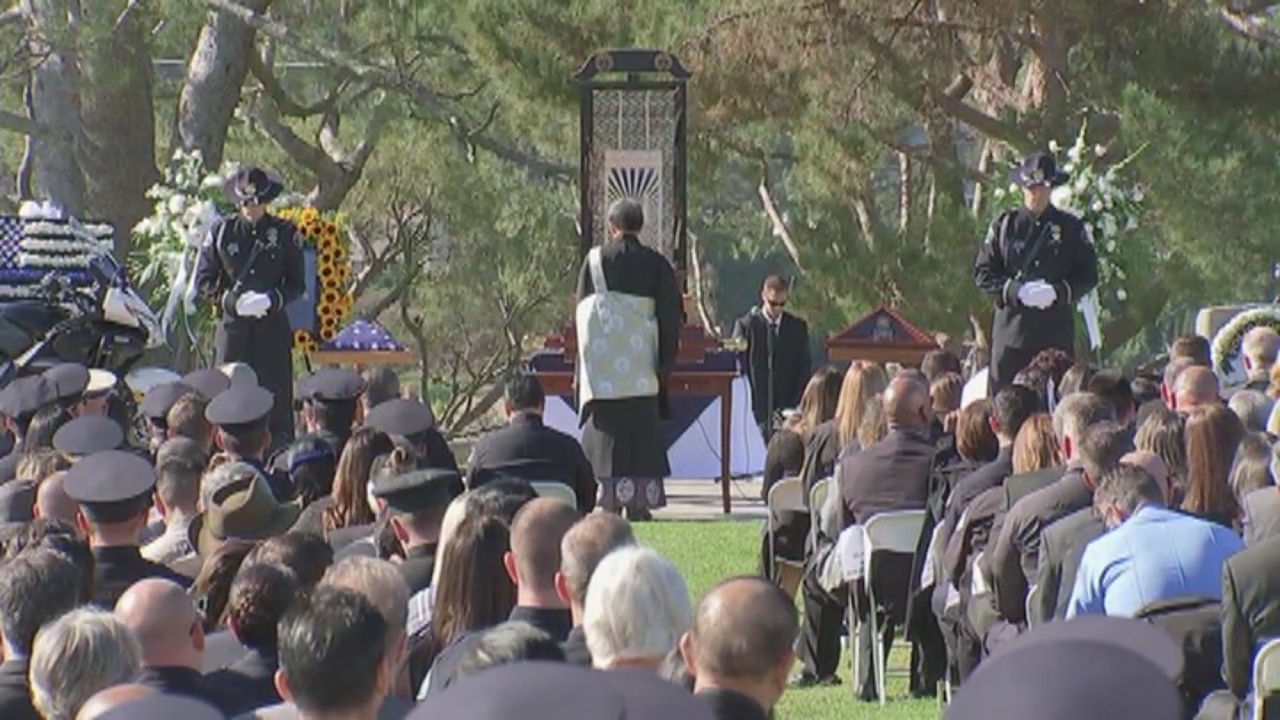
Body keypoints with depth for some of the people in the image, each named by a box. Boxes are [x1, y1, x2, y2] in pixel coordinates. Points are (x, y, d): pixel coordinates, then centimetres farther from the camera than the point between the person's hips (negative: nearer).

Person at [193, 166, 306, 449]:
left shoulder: (286, 233, 4)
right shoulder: (221, 232, 5)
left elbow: (297, 284, 7)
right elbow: (203, 281, 6)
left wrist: (272, 300, -13)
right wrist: (232, 301, -10)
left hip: (273, 327, 0)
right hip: (232, 327, 0)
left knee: (276, 402, -1)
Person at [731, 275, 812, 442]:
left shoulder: (798, 327, 10)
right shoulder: (746, 325, 2)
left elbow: (804, 369, 11)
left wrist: (796, 405, -3)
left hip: (789, 408, 2)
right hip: (760, 407, -2)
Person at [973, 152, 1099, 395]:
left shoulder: (1071, 227, 7)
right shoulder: (1004, 225, 9)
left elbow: (1088, 275, 6)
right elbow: (982, 273, 6)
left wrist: (1058, 292, -13)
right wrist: (1015, 291, -11)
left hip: (1056, 334, 0)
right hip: (1012, 329, 1)